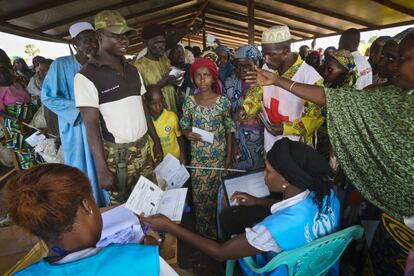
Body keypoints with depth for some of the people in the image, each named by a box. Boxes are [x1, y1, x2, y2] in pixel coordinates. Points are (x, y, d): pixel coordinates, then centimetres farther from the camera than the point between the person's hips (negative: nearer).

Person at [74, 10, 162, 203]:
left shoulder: (132, 70, 10)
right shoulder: (87, 76, -9)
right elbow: (91, 125, -13)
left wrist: (156, 141, 12)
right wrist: (101, 169, -17)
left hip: (143, 147, 5)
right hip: (116, 153, -5)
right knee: (122, 206, 6)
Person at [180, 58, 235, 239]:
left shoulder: (223, 101, -7)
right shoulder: (189, 102, -5)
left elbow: (229, 129, -1)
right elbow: (184, 126, 5)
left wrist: (229, 155, -3)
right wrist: (188, 134, -19)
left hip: (218, 155, -1)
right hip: (197, 156, 1)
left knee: (217, 192, 11)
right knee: (199, 193, 10)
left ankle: (217, 228, 34)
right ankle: (203, 231, 32)